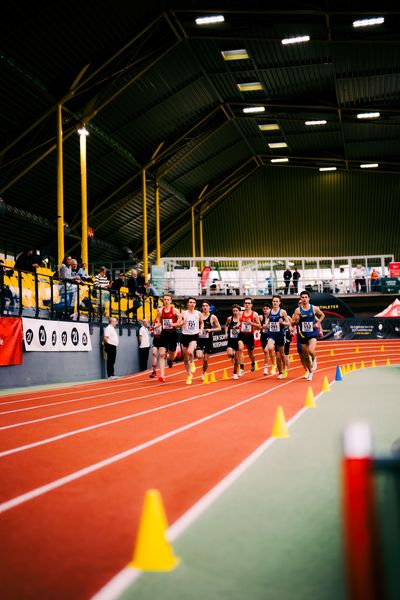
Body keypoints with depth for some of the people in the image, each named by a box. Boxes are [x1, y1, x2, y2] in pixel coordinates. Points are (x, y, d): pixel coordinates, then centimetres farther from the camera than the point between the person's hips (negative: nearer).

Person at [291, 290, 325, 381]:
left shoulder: (314, 308, -3)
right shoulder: (298, 310, -6)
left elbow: (322, 315, 15)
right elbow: (292, 323, -7)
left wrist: (318, 323, 0)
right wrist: (295, 320, -28)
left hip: (312, 334, -1)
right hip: (303, 335, 1)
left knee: (311, 351, -26)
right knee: (305, 355, 8)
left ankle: (314, 360, 8)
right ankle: (310, 372, 27)